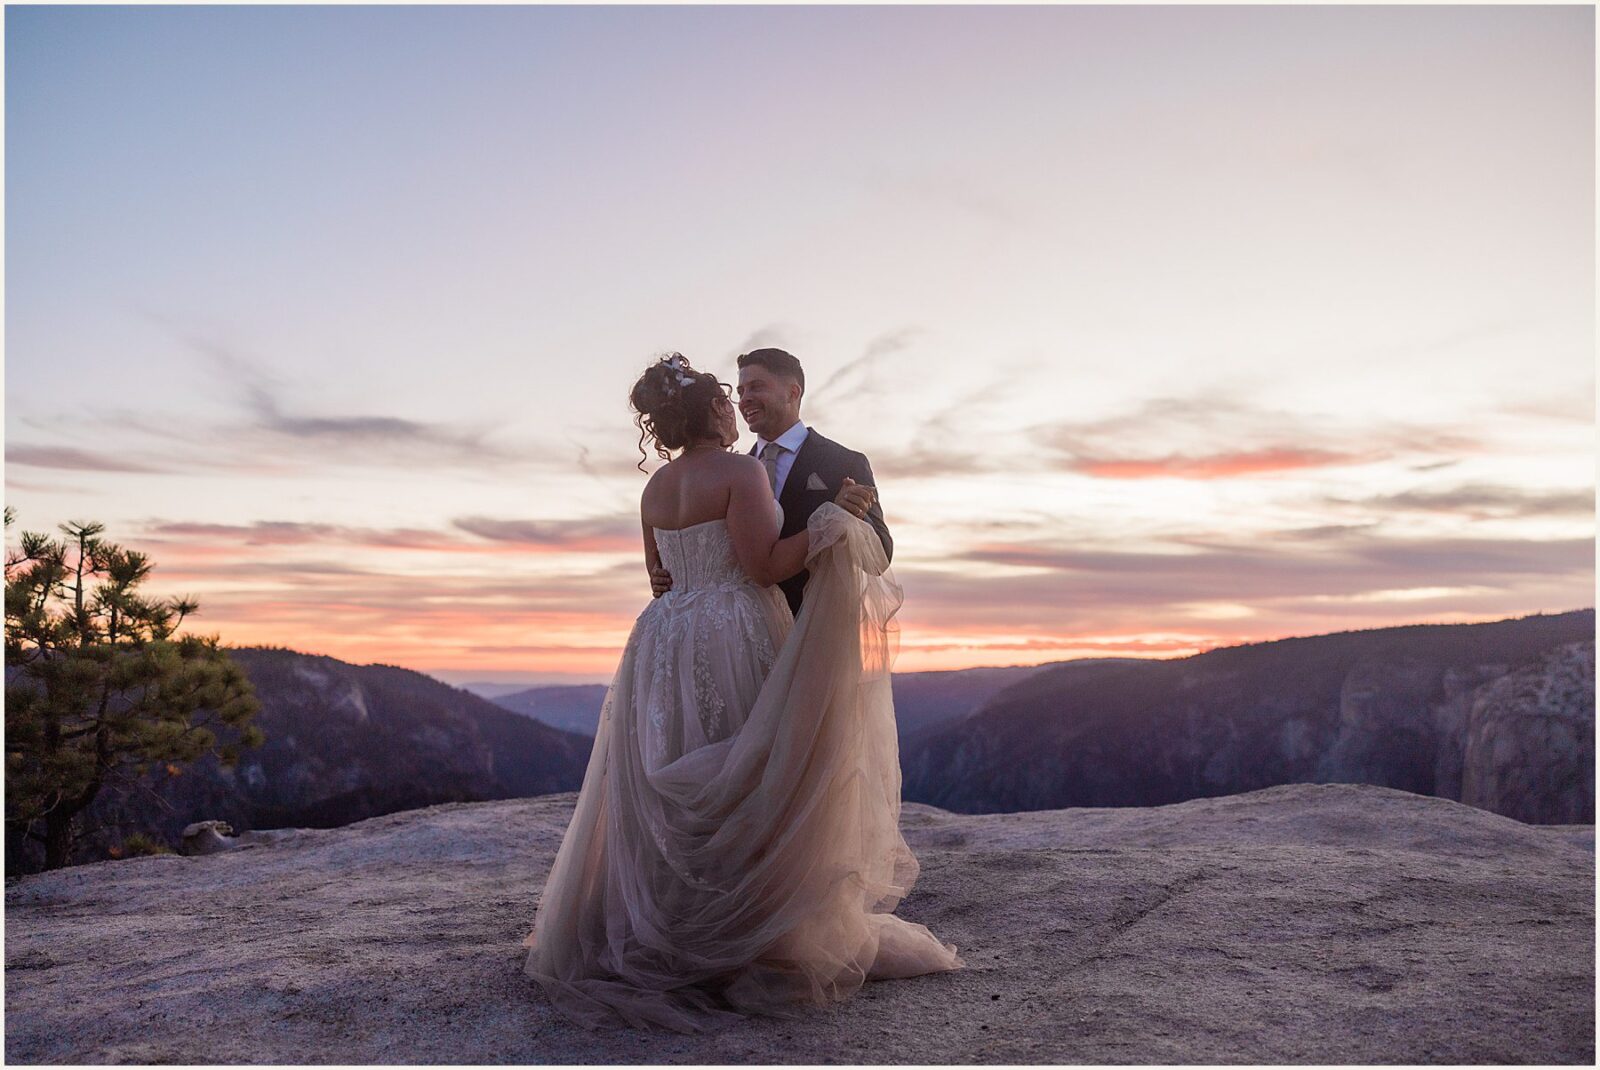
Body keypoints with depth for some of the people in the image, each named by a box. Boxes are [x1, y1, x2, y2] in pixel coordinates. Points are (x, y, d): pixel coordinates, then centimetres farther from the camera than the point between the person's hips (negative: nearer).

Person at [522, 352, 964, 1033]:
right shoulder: (740, 471, -10)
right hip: (734, 646, -7)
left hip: (664, 646, 7)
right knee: (744, 796, 0)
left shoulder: (655, 488, 12)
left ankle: (647, 934, 22)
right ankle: (755, 946, 5)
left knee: (668, 802, 13)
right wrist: (831, 525, -9)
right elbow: (765, 565, -17)